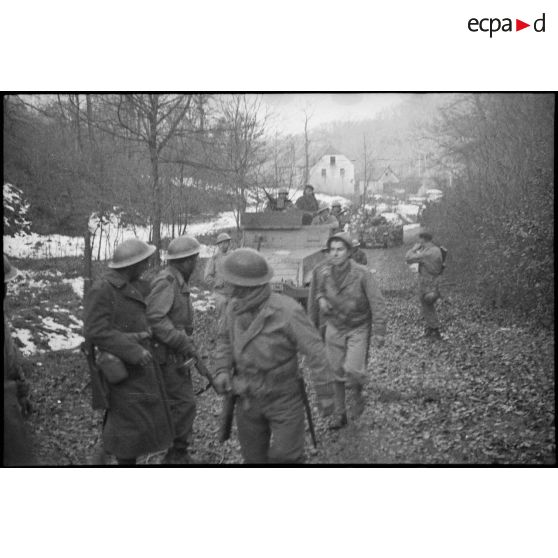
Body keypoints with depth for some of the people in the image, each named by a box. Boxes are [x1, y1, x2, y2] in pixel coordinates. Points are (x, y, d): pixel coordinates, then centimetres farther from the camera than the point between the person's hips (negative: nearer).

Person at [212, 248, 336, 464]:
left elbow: (315, 351, -20)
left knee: (286, 458, -4)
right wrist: (222, 370, -7)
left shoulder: (287, 311, -26)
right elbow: (226, 339, 9)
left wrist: (325, 394, -16)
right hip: (249, 399, 5)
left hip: (284, 397, -5)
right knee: (254, 456, 14)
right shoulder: (235, 307, -9)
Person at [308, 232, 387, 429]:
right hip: (334, 328, 3)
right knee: (336, 373, 7)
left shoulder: (362, 274, -19)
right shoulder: (322, 273, -10)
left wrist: (379, 331, -18)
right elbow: (313, 298, 6)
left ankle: (358, 393, 18)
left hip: (358, 328, -3)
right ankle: (340, 415, 22)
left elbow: (377, 302, -16)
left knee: (353, 370, -16)